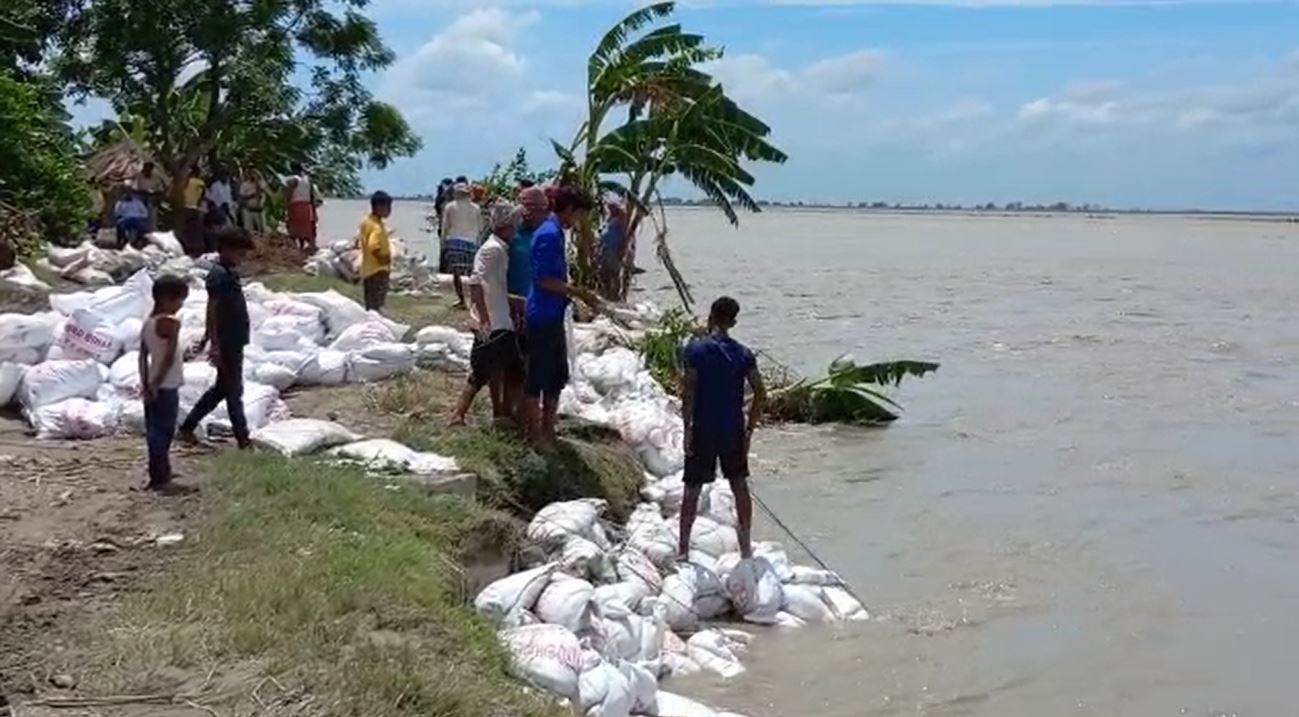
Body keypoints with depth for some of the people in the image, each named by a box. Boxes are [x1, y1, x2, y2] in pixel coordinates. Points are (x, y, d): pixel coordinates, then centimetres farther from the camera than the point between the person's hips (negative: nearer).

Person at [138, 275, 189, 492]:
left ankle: (161, 473, 24)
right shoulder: (170, 323, -16)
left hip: (153, 387, 8)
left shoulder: (148, 322, 9)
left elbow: (143, 356, 9)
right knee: (163, 431, -2)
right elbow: (169, 357, -22)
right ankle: (159, 478, 2)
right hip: (166, 387, -8)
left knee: (155, 431, 14)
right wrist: (156, 384, -16)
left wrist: (145, 384, 10)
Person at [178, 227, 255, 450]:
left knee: (222, 388, 17)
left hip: (234, 341, 10)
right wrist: (214, 344, -23)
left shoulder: (229, 272, 12)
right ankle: (242, 437, 12)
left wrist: (208, 337, 26)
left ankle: (188, 427, 24)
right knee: (233, 389, 2)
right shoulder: (219, 275, -17)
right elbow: (212, 310, -21)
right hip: (226, 343, -10)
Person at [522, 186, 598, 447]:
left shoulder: (555, 233, 13)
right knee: (537, 376, 1)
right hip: (542, 317, -10)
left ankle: (547, 430, 25)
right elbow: (543, 280, -21)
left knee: (557, 375, 16)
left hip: (553, 317, 10)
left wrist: (575, 294, 15)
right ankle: (535, 434, 10)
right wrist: (578, 292, -16)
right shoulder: (548, 234, -18)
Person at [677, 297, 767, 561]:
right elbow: (760, 393, 0)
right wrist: (749, 428, 7)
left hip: (703, 430, -3)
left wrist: (687, 428, -8)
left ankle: (683, 547, 11)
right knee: (740, 486, 14)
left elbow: (688, 392, -14)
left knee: (692, 489, 7)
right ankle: (746, 546, 20)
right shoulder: (743, 353, 2)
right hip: (733, 430, 3)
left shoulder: (696, 349, -9)